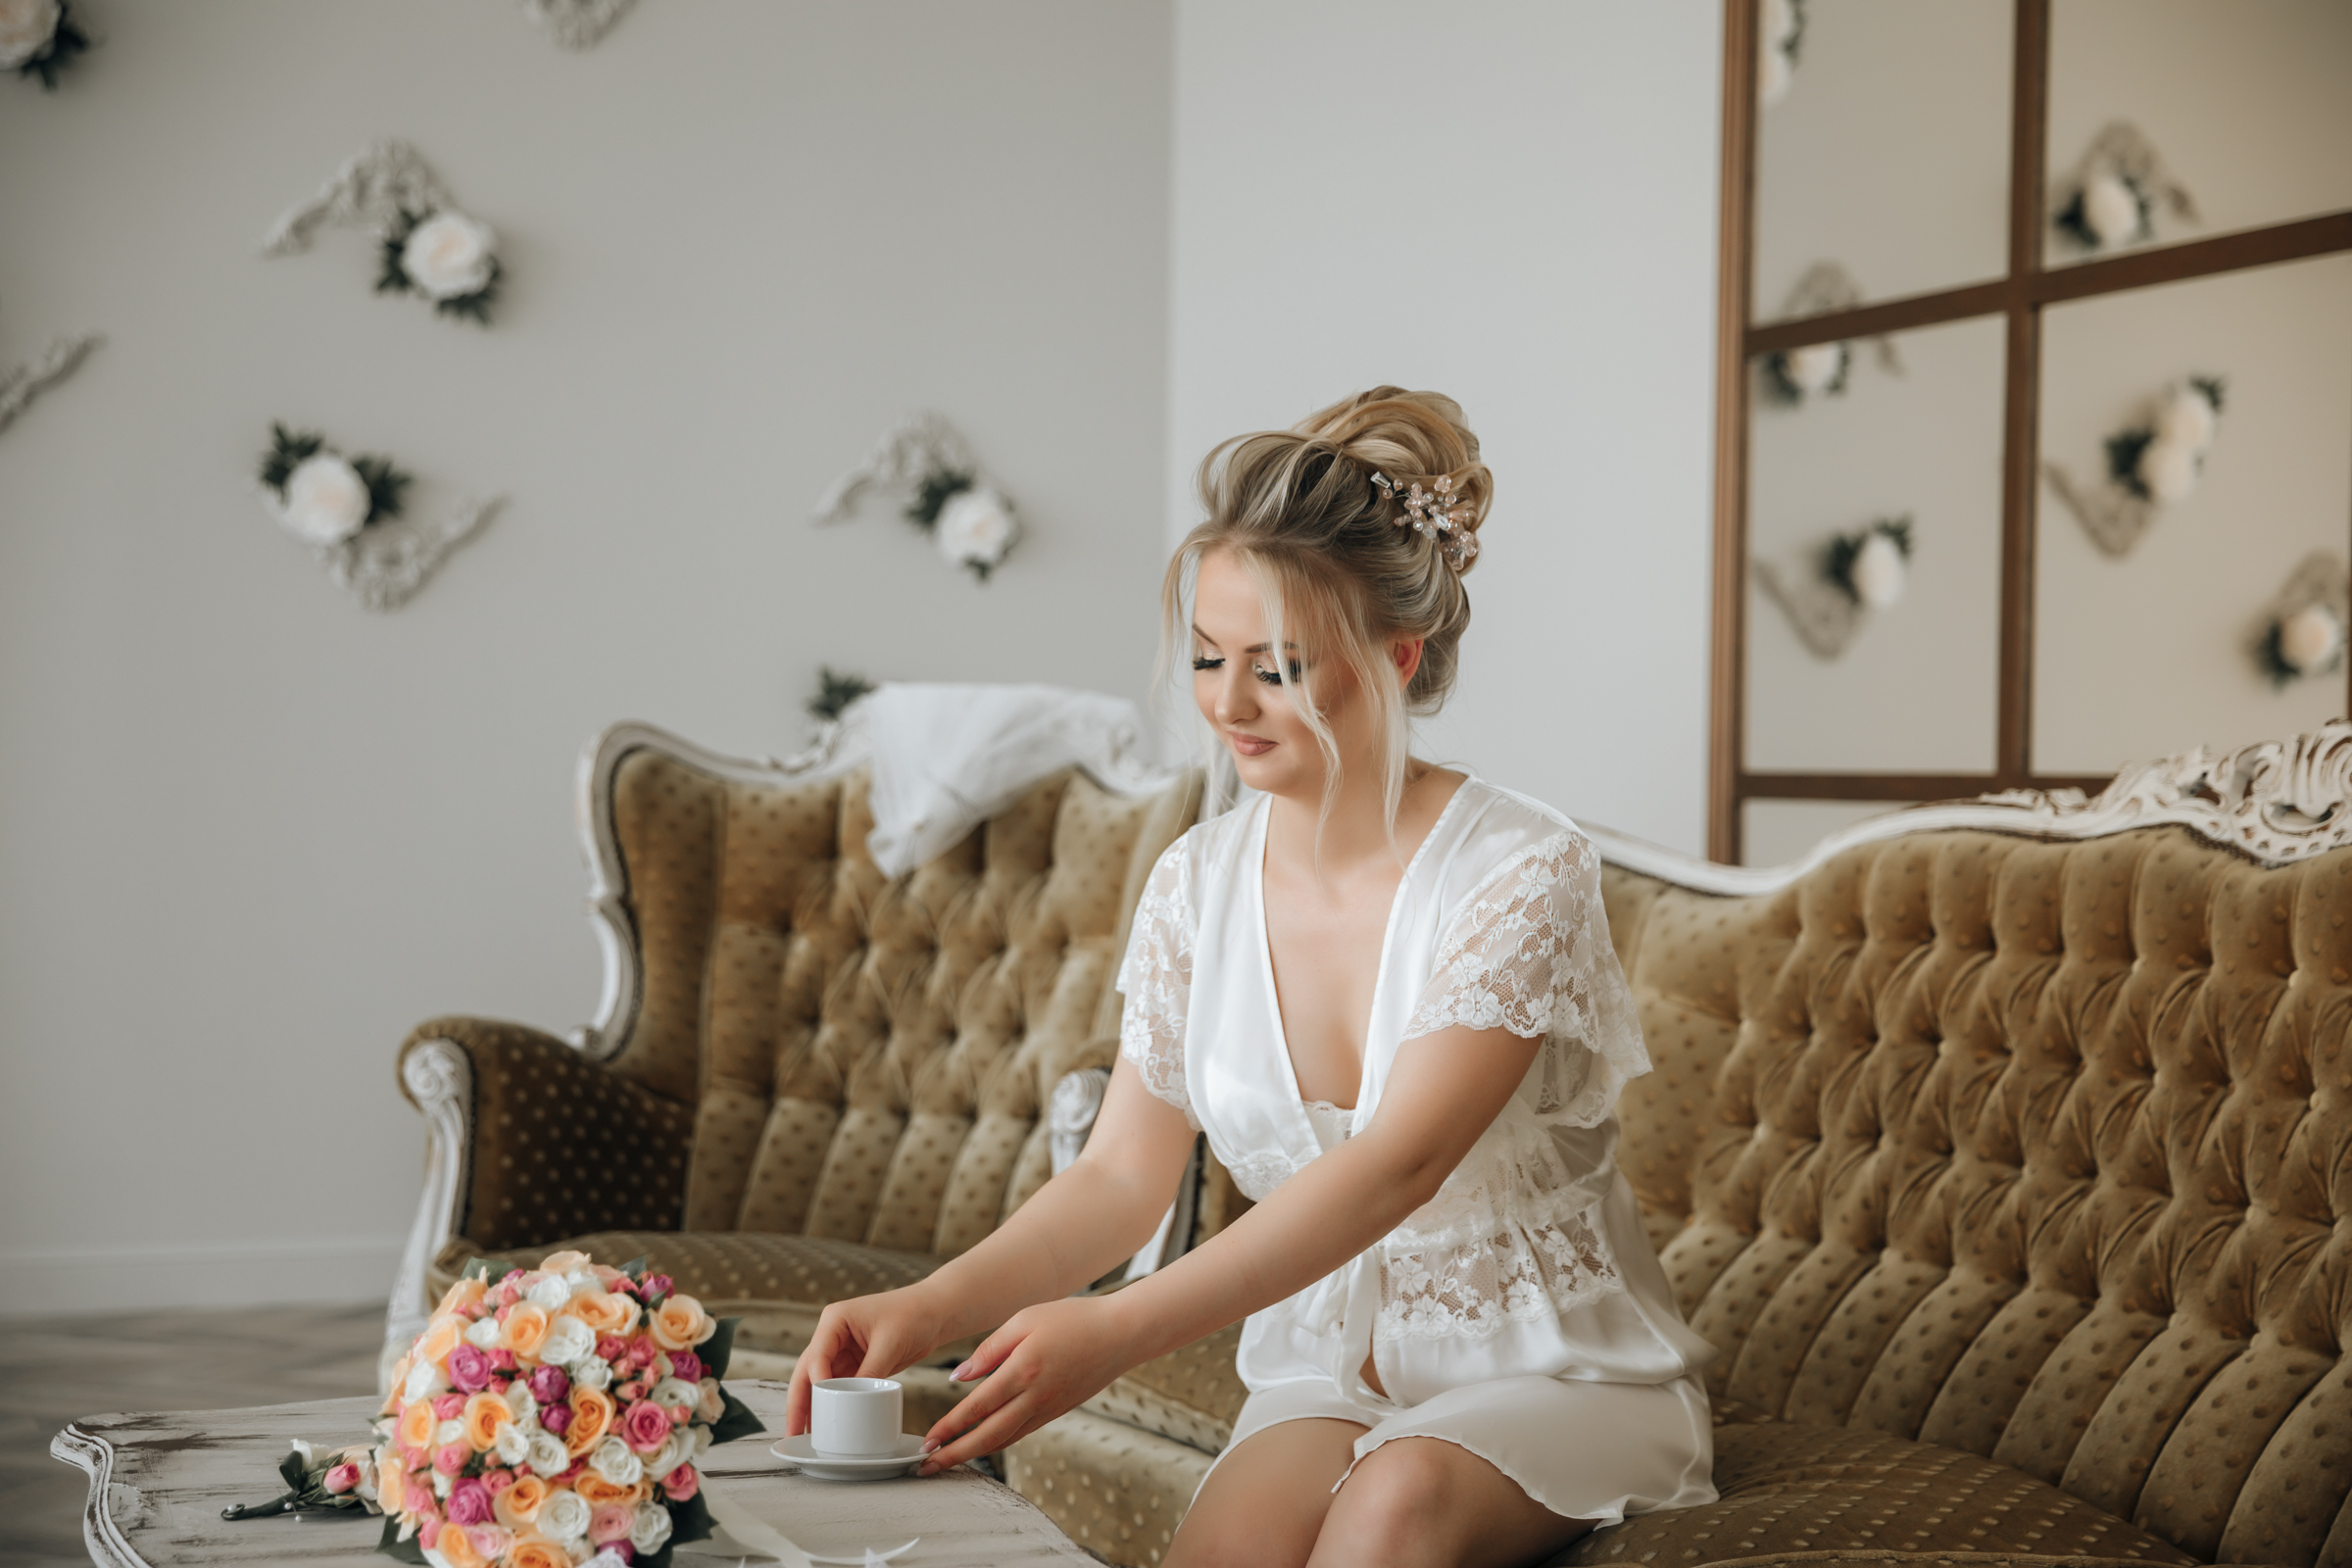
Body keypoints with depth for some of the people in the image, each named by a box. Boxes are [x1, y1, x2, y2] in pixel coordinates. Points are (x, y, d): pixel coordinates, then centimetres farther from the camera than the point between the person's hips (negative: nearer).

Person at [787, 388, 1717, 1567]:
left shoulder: (1523, 874, -16)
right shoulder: (1198, 885, 0)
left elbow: (1397, 1163, -28)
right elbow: (1122, 1173, 1)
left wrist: (1116, 1328, -39)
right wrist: (932, 1308, -19)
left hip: (1558, 1377, -2)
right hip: (1325, 1371, 3)